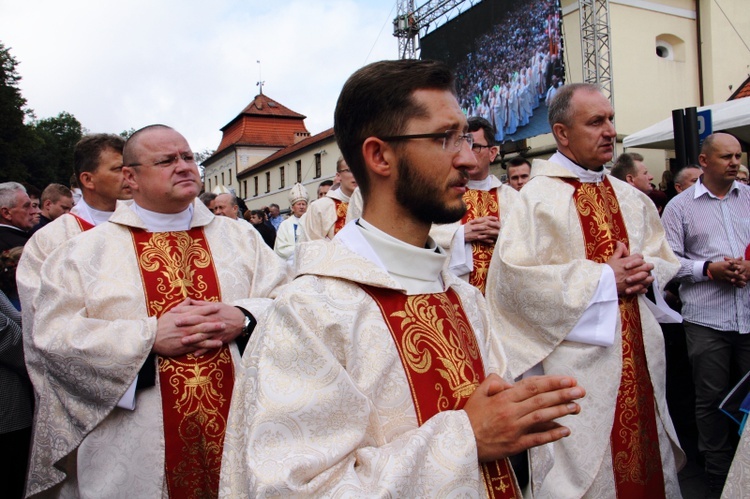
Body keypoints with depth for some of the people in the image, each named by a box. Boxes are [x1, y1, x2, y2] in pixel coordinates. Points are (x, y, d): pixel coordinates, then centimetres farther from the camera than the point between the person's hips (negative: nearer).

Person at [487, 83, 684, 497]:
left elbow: (664, 258, 19)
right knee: (581, 464, 4)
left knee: (643, 453, 17)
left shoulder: (630, 198, 10)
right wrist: (604, 278, -17)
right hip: (575, 364, -6)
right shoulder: (537, 199, -11)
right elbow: (515, 276, -21)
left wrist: (645, 272, -6)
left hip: (638, 358, 7)